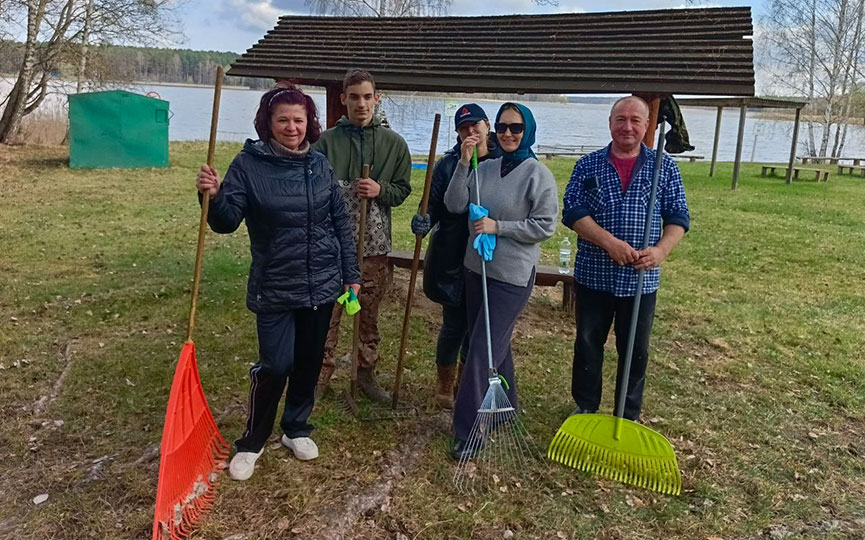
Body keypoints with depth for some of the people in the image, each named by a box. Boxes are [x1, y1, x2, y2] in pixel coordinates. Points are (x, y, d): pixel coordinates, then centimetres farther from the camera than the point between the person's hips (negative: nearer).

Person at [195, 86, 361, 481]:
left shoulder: (320, 165, 3)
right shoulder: (249, 164, -8)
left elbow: (341, 223, 8)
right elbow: (228, 222, -12)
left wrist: (351, 274, 7)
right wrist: (213, 197, -33)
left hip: (322, 285, 4)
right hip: (275, 288, -4)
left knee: (309, 362, 14)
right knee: (275, 366, -3)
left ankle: (296, 428, 35)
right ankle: (252, 441, 20)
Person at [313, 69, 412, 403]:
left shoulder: (394, 143, 4)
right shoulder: (327, 141, -1)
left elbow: (402, 189, 8)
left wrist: (380, 190, -12)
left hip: (374, 244, 2)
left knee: (369, 316, 13)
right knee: (327, 313, 5)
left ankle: (366, 373, 29)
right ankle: (321, 374, 21)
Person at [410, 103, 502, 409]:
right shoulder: (448, 164, -4)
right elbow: (434, 206, -6)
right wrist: (424, 221, -26)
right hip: (453, 257, -2)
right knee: (455, 323, 5)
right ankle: (444, 385, 27)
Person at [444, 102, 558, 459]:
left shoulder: (538, 174, -10)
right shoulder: (485, 169, 4)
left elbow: (545, 226, -11)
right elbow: (454, 205, -2)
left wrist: (498, 226, -16)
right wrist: (463, 163, -11)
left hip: (512, 276, -6)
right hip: (478, 268, 6)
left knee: (482, 352, -7)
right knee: (495, 345, 19)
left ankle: (468, 433, 3)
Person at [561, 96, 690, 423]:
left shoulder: (664, 167, 3)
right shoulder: (588, 165, 1)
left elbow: (678, 217, 2)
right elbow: (573, 212, -9)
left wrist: (661, 250, -18)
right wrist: (610, 242, -22)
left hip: (641, 278, 1)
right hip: (593, 274, 0)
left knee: (636, 350, 11)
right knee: (588, 344, 12)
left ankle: (629, 417, 28)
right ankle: (585, 407, 30)